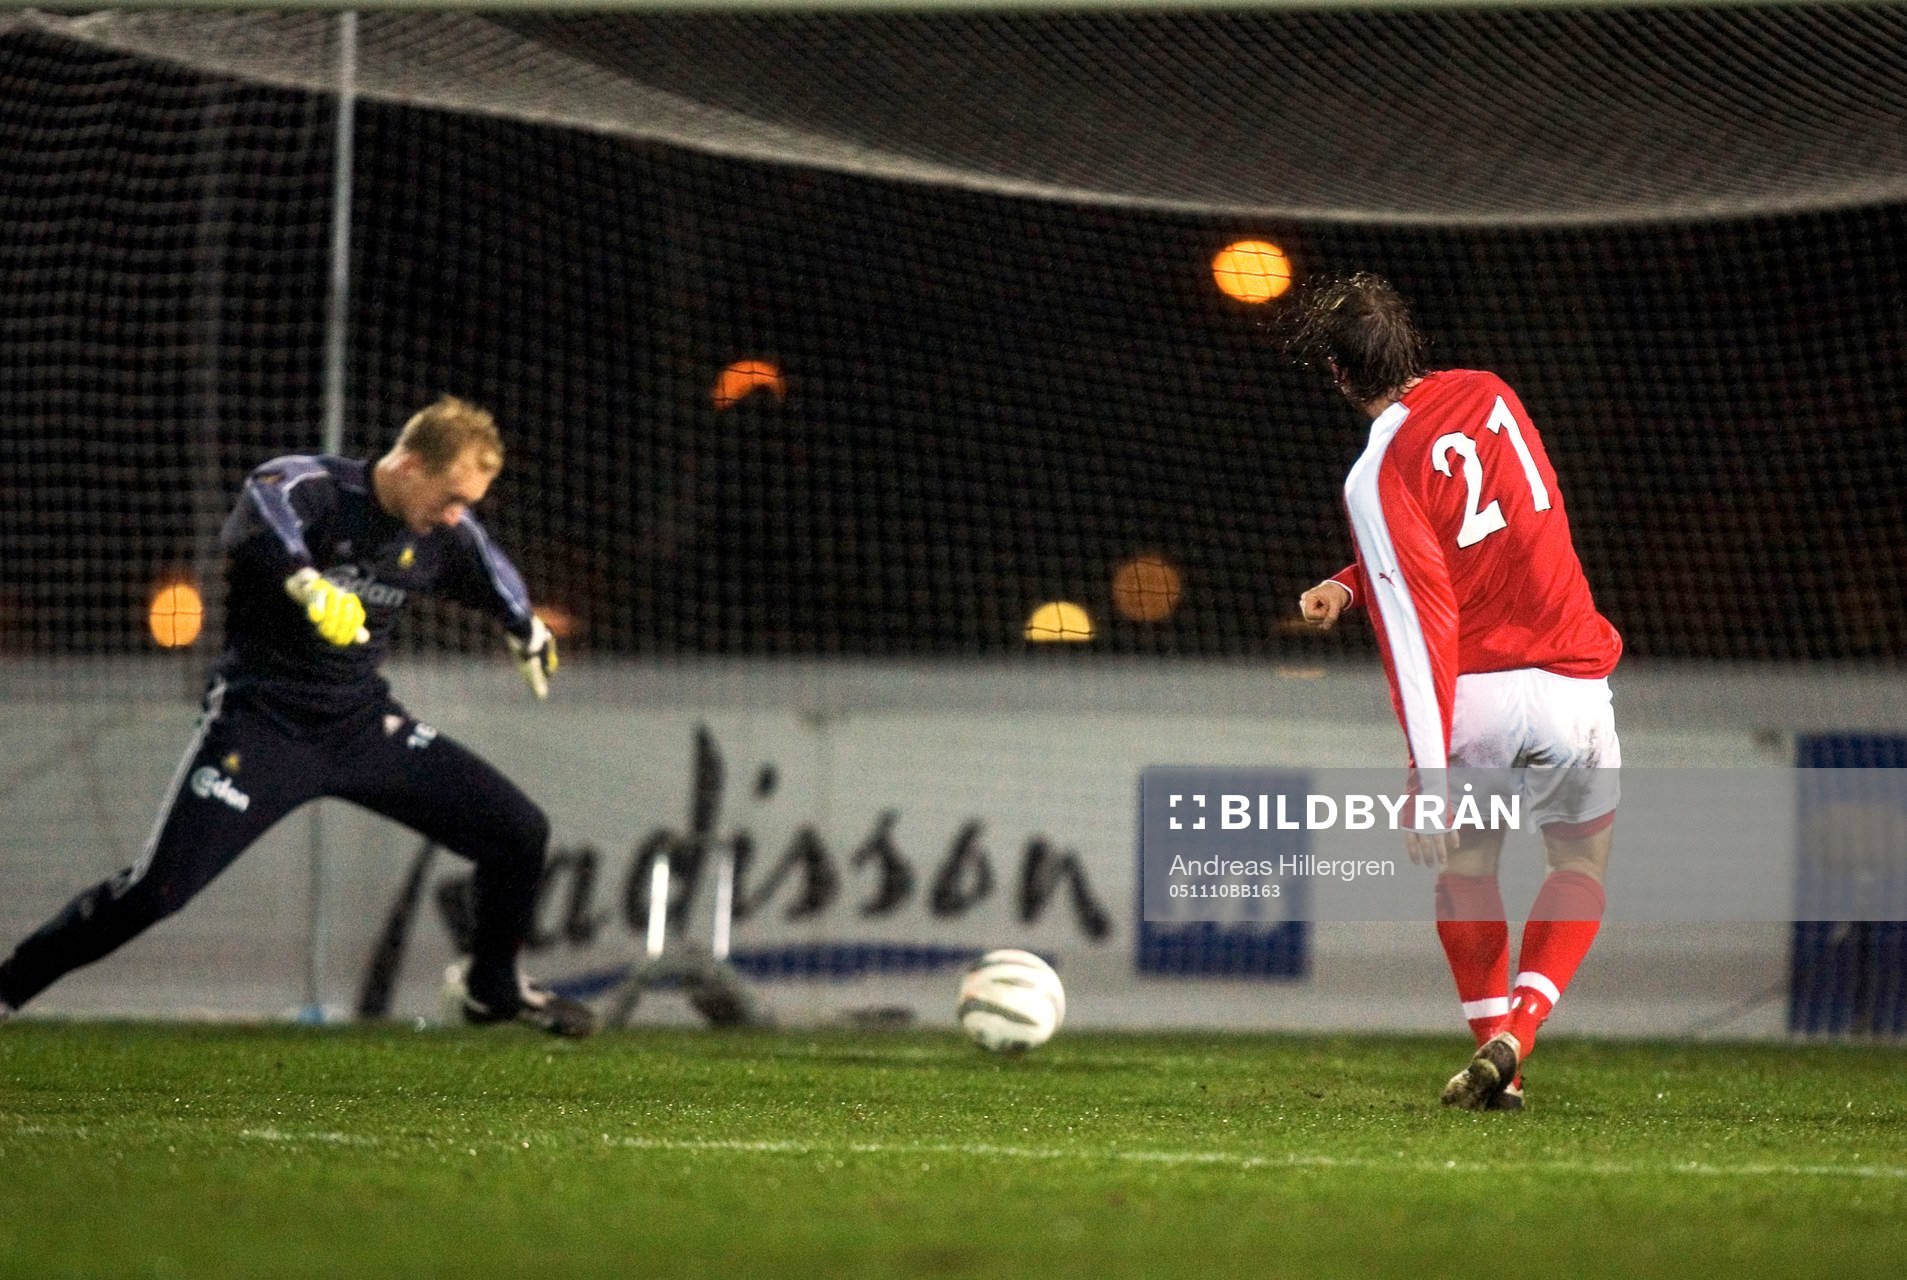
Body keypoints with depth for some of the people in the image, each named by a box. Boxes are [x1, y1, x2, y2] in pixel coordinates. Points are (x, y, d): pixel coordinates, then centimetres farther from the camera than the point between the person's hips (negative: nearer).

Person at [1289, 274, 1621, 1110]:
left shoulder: (1377, 476, -11)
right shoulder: (1489, 395, 6)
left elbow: (1417, 621, -18)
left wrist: (1429, 773, -19)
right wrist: (1350, 585, 14)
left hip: (1474, 694, -3)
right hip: (1572, 686, 3)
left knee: (1465, 868, 23)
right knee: (1582, 866, 20)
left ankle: (1492, 1049, 18)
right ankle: (1514, 1034, 0)